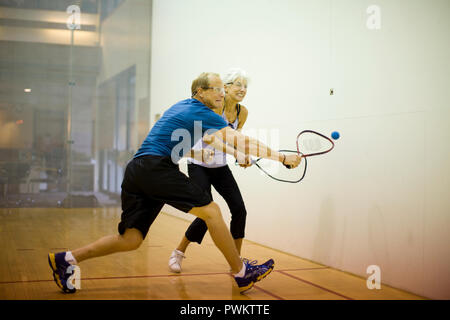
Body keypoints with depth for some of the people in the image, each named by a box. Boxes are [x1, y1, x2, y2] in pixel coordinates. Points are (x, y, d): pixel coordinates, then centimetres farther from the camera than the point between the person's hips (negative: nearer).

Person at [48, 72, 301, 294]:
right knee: (211, 211, -5)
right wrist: (283, 158, -4)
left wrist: (235, 152, 40)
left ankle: (67, 259, 3)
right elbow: (243, 142, -7)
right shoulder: (203, 114, -2)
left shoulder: (183, 107, 25)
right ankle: (242, 274, 1)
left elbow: (209, 137, 42)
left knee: (132, 239, 7)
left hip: (136, 171, 9)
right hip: (156, 167, -9)